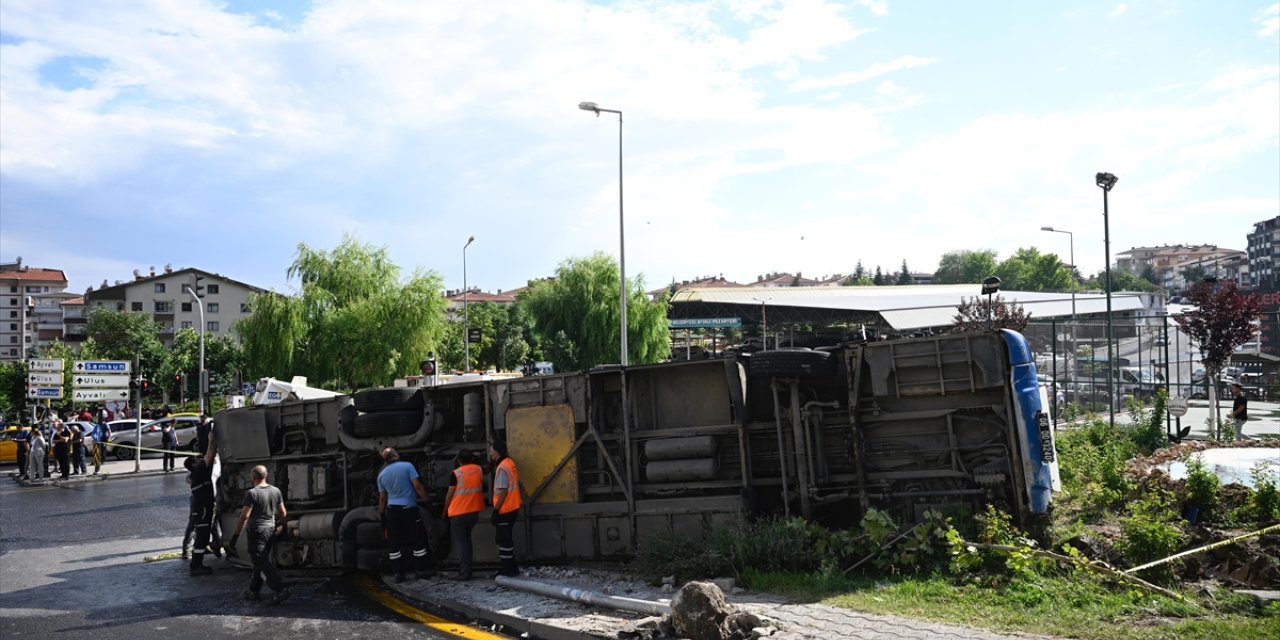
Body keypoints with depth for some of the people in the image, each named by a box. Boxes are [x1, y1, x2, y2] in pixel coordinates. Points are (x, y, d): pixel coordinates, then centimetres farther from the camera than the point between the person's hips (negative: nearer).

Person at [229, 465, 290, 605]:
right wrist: (281, 525, 25)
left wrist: (235, 535, -12)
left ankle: (281, 589, -15)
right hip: (271, 530, 7)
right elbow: (283, 513, 8)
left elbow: (244, 516, -18)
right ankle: (253, 591, 26)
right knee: (260, 562, 18)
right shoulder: (276, 491, 3)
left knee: (262, 563, -5)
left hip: (257, 531, -7)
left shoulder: (252, 493, -15)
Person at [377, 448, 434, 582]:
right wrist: (426, 499, 0)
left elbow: (382, 498, 10)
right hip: (409, 508, -4)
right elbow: (417, 486, -11)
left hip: (392, 510, 4)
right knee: (418, 538, 7)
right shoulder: (407, 466, -6)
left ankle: (399, 572, 7)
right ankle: (419, 570, 10)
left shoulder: (381, 474, 6)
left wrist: (381, 514, 19)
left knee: (394, 543, 7)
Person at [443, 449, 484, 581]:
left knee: (460, 542, 0)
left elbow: (449, 494, -6)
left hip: (458, 513, -5)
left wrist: (445, 510, 8)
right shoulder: (478, 470, 1)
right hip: (474, 512, 5)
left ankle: (464, 573, -4)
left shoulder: (456, 474, -11)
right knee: (467, 540, 19)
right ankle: (466, 569, 19)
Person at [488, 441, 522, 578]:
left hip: (504, 510, -10)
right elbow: (517, 484, 18)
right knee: (506, 539, 17)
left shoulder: (502, 468, -17)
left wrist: (495, 510, -19)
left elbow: (503, 491, -22)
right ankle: (511, 567, 22)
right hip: (513, 508, 10)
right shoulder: (510, 463, 12)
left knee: (503, 540, -3)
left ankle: (507, 569, 2)